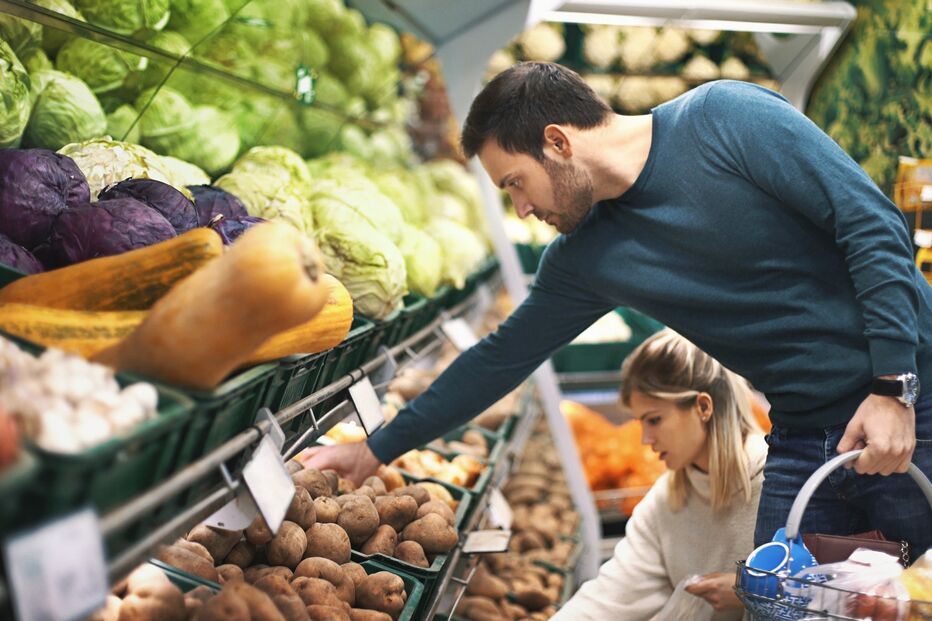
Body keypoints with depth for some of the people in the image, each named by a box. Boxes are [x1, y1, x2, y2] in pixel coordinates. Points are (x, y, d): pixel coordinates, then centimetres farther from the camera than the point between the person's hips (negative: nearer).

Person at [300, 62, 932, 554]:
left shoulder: (726, 117, -13)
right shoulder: (583, 260, 4)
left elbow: (875, 224, -14)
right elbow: (500, 359, 13)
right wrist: (376, 451, 17)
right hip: (804, 443, 5)